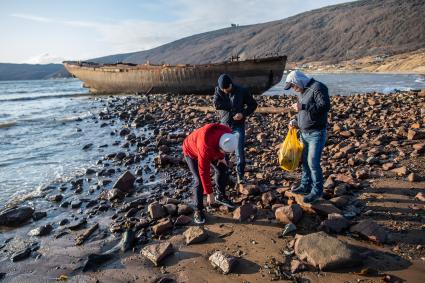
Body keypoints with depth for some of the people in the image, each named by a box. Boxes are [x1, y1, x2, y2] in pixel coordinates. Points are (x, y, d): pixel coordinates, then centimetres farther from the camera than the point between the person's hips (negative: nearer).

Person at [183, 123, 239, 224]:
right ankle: (198, 210, 2)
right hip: (191, 152, -6)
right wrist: (209, 194, -28)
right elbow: (204, 172, -35)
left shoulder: (227, 133, -28)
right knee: (199, 180, -15)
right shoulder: (205, 147, -44)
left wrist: (222, 157, -9)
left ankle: (221, 196, 26)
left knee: (223, 170, 4)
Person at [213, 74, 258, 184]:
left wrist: (243, 113, -17)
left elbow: (253, 104, -1)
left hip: (238, 125, -2)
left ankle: (240, 175, 9)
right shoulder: (218, 90, -3)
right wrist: (234, 106, -16)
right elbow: (217, 104, -19)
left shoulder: (242, 91, -8)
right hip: (224, 125, 2)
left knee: (240, 151, -5)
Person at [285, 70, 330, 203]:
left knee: (313, 162, -5)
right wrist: (295, 121, 6)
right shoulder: (301, 91, 13)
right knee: (305, 161, 14)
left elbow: (325, 106, -26)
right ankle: (305, 186, 28)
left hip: (316, 133, -8)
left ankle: (317, 190, 10)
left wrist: (303, 107, -28)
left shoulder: (317, 87, -14)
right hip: (304, 133, 8)